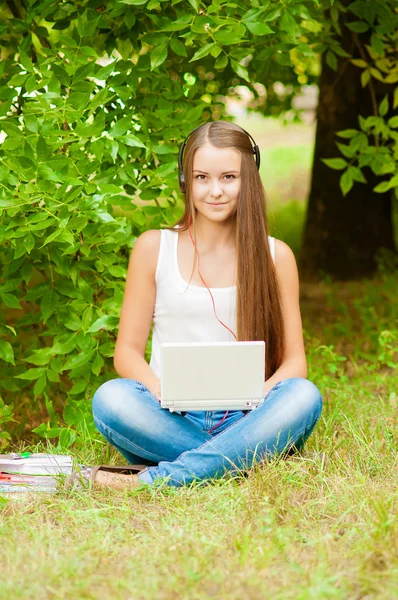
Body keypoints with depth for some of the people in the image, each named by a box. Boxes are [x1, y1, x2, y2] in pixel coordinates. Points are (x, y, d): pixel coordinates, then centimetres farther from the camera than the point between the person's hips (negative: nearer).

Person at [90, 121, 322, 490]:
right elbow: (127, 352, 6)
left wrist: (260, 393, -16)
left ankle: (155, 478, -35)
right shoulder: (154, 248, 8)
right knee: (111, 398, -30)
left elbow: (294, 361, 8)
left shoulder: (275, 256, 10)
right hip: (172, 420, -1)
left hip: (244, 418, 1)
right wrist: (162, 391, -17)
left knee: (304, 395, -31)